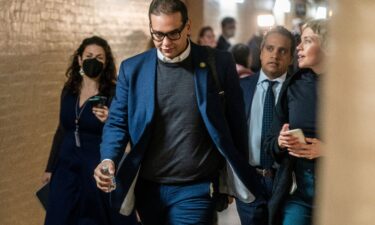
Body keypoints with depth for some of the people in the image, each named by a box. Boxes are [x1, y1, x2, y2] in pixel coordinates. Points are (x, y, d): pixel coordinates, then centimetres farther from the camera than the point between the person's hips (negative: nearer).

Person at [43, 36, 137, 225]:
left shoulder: (114, 94, -11)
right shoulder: (69, 89, 5)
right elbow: (62, 130, 13)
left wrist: (109, 122, -31)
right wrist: (50, 168, 16)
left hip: (98, 171, -5)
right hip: (66, 169, 5)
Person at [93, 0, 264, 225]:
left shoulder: (219, 63, -5)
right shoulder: (133, 69, 1)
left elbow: (236, 122, 0)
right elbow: (118, 121, 2)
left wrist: (236, 177, 3)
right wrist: (109, 159, -17)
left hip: (195, 190, -3)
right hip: (148, 187, 3)